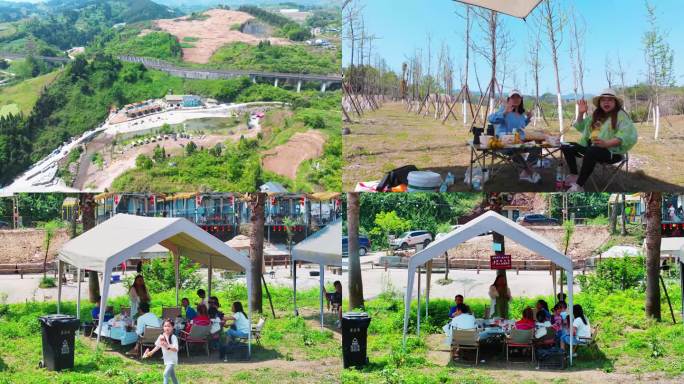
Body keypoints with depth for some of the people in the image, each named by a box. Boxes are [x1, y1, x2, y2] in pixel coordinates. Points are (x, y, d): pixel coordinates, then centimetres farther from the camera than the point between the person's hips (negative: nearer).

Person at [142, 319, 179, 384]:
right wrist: (151, 352, -1)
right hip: (166, 359, 7)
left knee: (166, 374, -17)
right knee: (172, 375, 19)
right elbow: (157, 346, 9)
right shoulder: (161, 336, -3)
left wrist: (167, 347, -39)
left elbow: (176, 349, -26)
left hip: (172, 360, -7)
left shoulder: (173, 337, -20)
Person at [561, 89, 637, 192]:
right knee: (566, 147, 3)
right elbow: (581, 127, 33)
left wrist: (606, 143, -35)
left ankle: (579, 186, -35)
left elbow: (627, 136, -22)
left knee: (591, 152, -39)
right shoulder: (596, 115, 17)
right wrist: (581, 113, 12)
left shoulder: (620, 115, -6)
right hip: (591, 147, 8)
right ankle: (574, 176, 1)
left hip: (612, 151, -8)